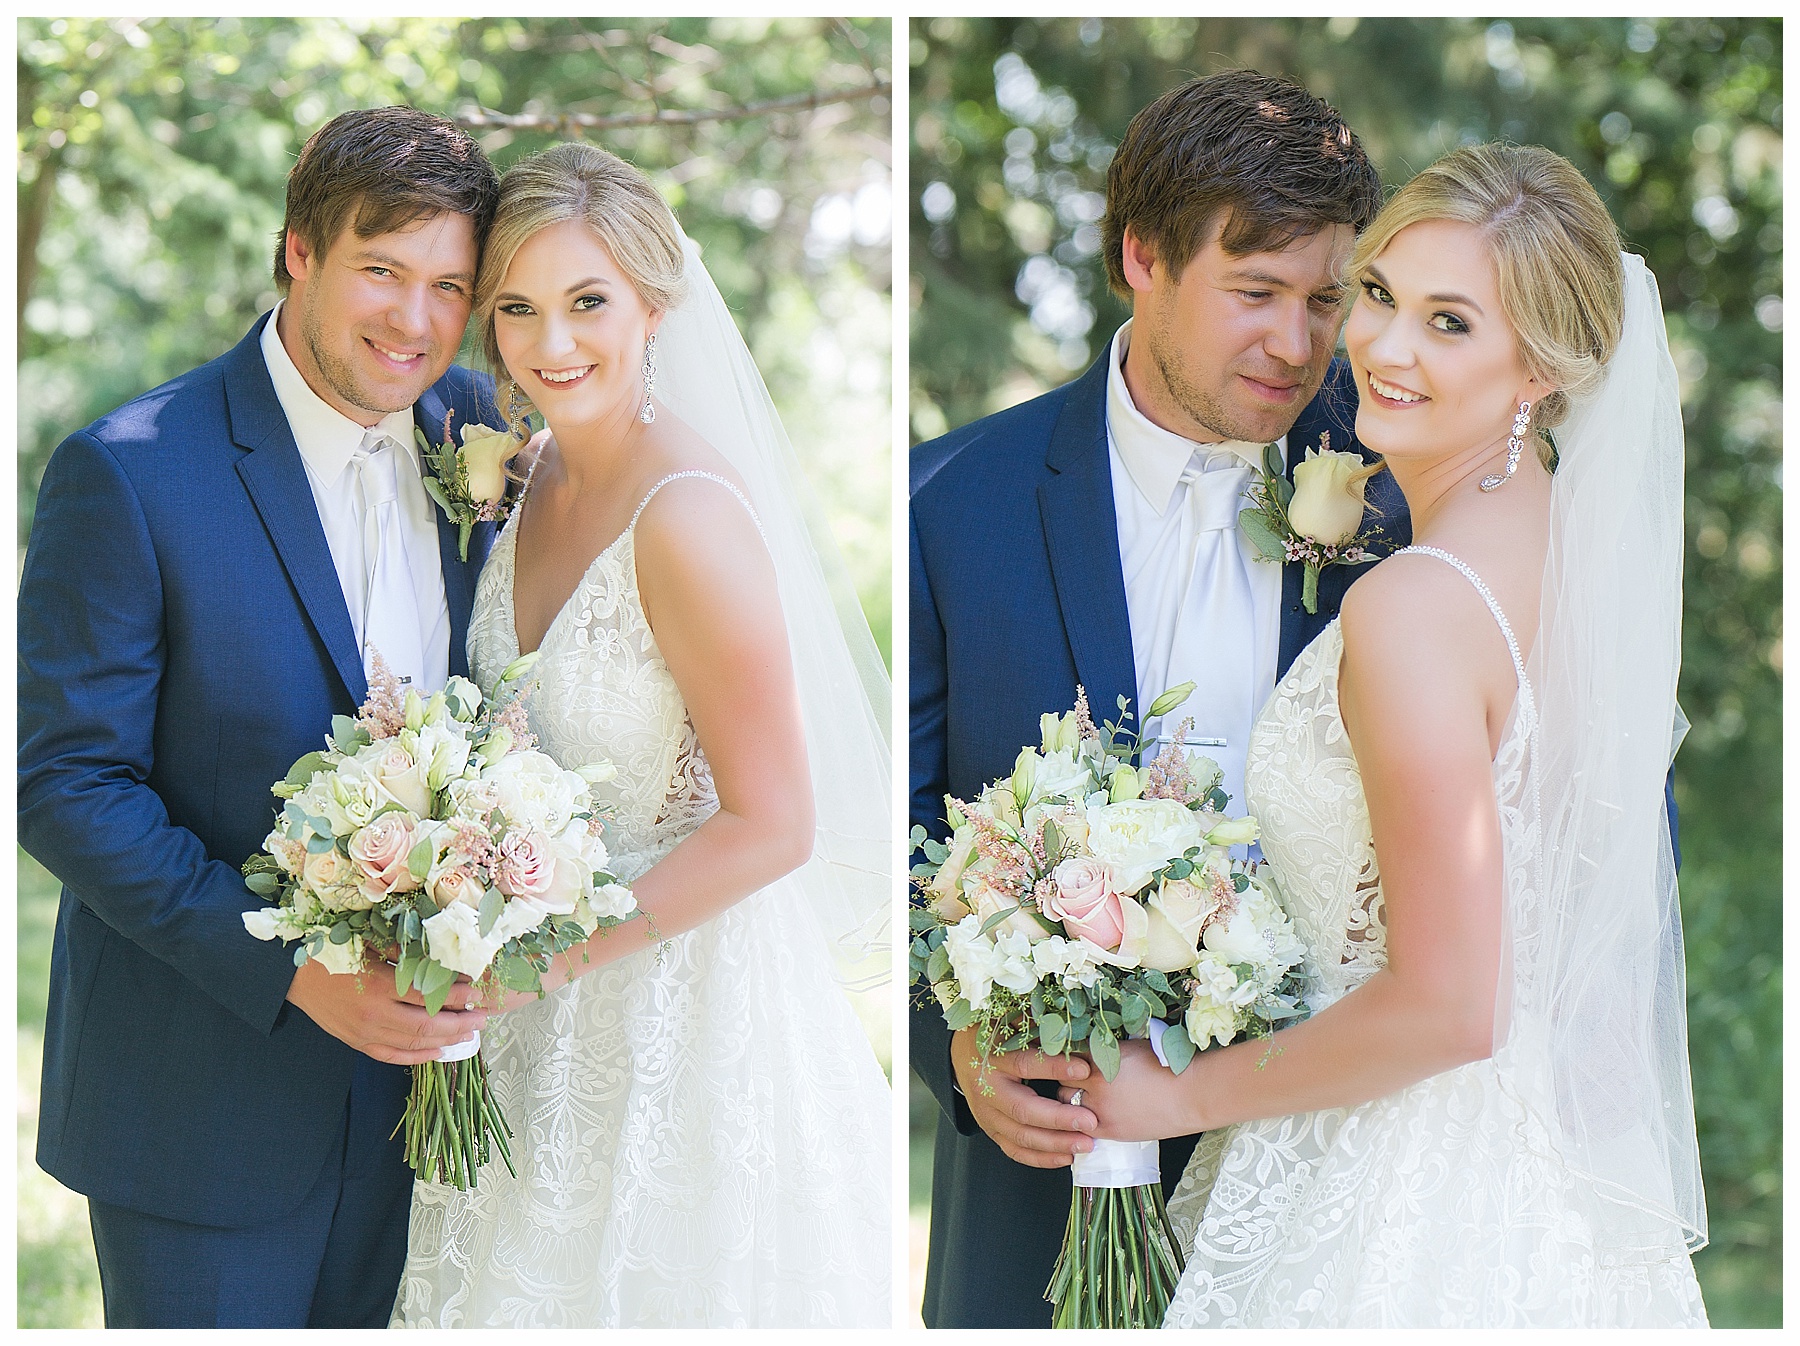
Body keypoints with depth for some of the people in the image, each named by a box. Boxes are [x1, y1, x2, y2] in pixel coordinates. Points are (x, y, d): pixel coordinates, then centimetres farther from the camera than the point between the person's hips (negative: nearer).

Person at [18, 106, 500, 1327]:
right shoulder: (128, 472, -16)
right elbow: (67, 784, -16)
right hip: (200, 1096, -5)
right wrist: (291, 969, -24)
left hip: (395, 1064, 5)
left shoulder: (471, 428, 1)